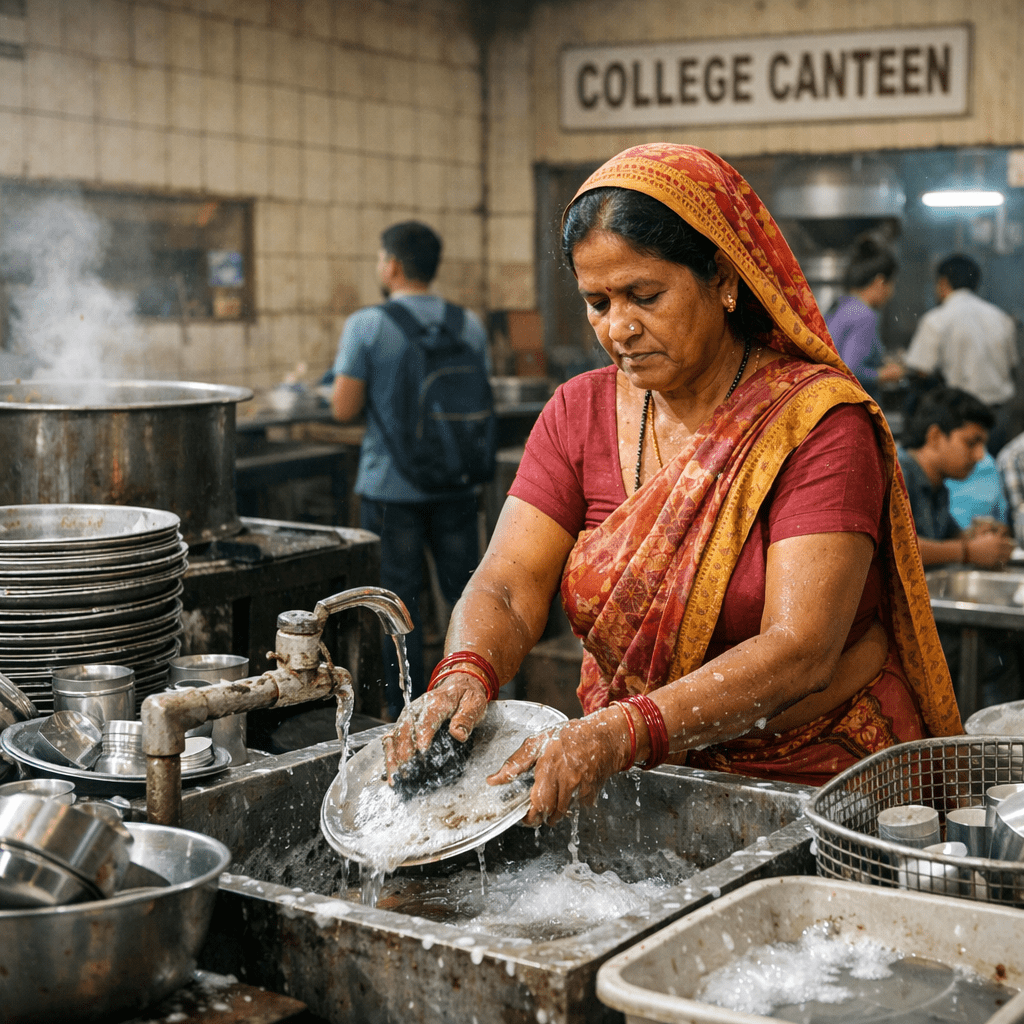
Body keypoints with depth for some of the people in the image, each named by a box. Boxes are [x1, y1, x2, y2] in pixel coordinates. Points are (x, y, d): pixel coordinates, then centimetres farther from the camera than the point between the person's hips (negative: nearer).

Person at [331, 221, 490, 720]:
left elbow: (344, 407, -10)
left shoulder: (366, 326, -10)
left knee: (399, 604, 4)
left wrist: (346, 359, 7)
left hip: (391, 487, -3)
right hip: (456, 484, 3)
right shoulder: (469, 325, 2)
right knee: (465, 595, 12)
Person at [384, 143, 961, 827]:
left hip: (814, 777, -4)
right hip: (627, 773, 4)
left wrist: (625, 732, -35)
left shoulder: (819, 423, -12)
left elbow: (799, 651, -22)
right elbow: (506, 589, -4)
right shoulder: (579, 413, 4)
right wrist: (465, 675, -27)